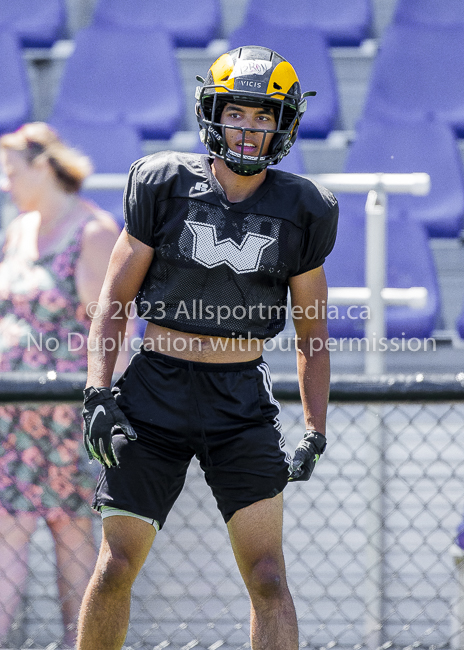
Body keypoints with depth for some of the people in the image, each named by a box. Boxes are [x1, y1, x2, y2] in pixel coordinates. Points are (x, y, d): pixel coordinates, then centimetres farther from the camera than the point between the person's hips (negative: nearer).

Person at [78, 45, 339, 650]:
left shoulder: (300, 211, 2)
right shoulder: (164, 186, -2)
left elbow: (313, 335, 11)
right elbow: (114, 299, 3)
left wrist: (315, 433, 4)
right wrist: (98, 393, -8)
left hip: (244, 399, 1)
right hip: (156, 389, -1)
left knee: (268, 576, -8)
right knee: (116, 566, -1)